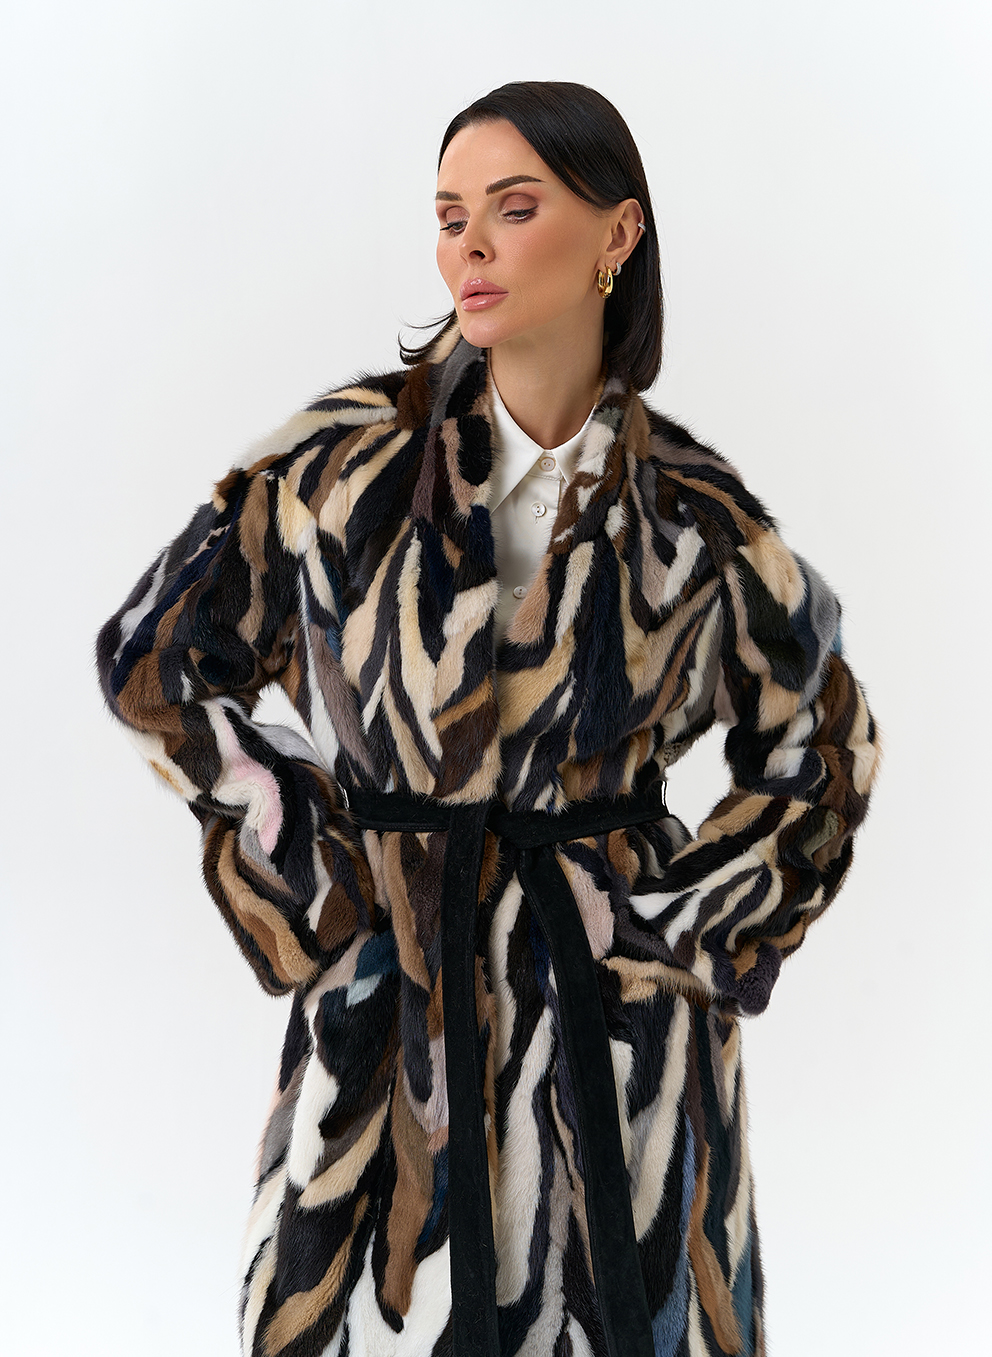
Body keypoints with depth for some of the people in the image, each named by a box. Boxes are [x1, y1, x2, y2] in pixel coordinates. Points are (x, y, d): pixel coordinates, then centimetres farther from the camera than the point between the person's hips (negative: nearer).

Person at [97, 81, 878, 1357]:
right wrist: (320, 866, -1)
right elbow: (152, 657, 3)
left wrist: (678, 924, 0)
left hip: (615, 1005, 0)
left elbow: (823, 749, 10)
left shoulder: (695, 514, -4)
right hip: (390, 996, 0)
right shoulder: (348, 455, -6)